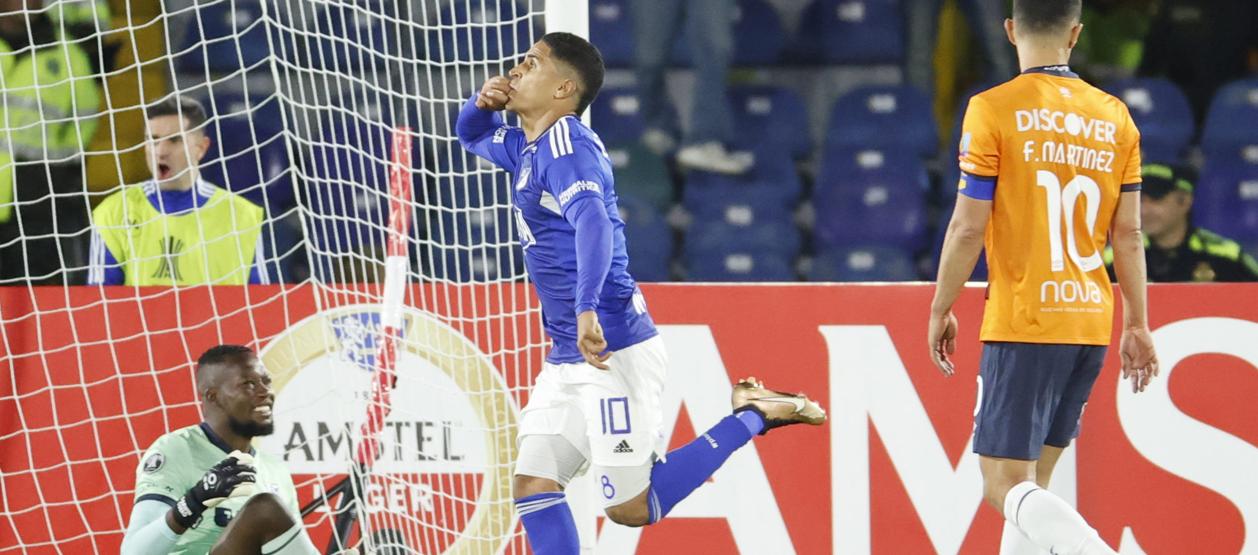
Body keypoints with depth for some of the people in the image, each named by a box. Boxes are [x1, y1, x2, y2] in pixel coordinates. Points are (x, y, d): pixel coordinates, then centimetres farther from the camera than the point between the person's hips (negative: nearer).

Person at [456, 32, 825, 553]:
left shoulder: (565, 143, -15)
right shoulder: (528, 146, 15)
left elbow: (593, 223, -31)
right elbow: (472, 136, 35)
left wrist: (586, 309, -45)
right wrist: (482, 103, 10)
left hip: (614, 351, -10)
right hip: (568, 357, 10)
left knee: (630, 507, -9)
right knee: (532, 485, 2)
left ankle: (752, 416, 1)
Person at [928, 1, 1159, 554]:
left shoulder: (993, 111, -6)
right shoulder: (1114, 117, 8)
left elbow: (968, 226, -8)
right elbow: (1128, 232, 8)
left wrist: (940, 310, 3)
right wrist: (1138, 324, 14)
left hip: (1021, 324, -6)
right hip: (1091, 322, 6)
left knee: (1006, 484, -6)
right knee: (1033, 481, 15)